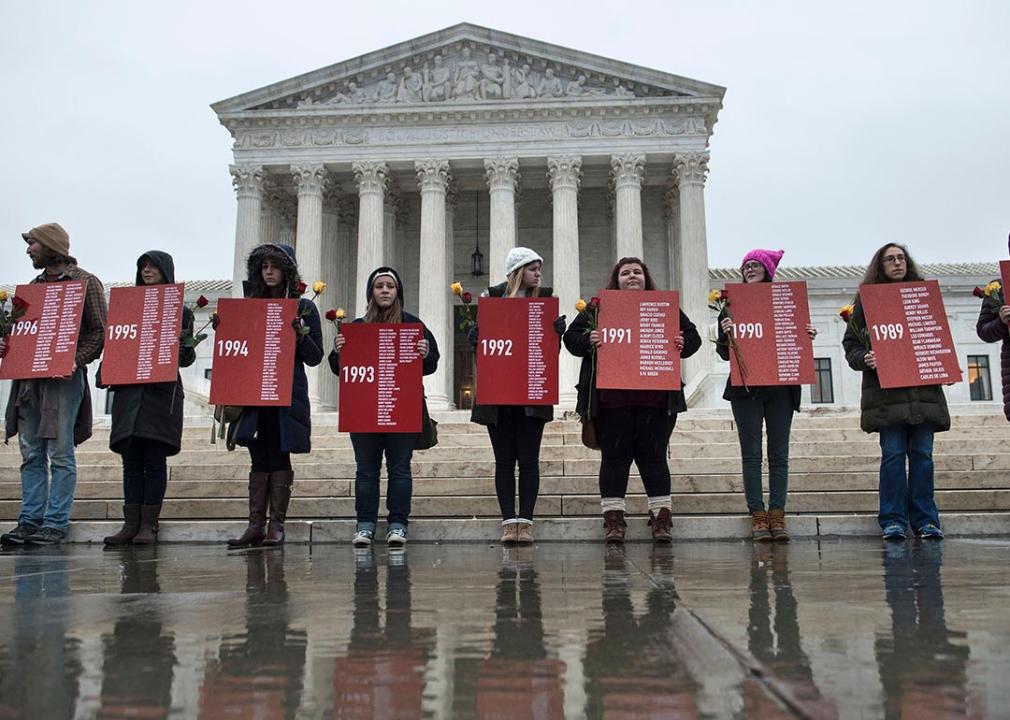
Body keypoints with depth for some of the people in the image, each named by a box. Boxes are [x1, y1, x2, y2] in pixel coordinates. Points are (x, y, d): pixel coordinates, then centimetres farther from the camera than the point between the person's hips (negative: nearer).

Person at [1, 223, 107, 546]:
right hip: (28, 377, 7)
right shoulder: (33, 286, 21)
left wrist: (75, 360, -19)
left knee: (60, 453, -5)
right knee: (31, 455, 6)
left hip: (63, 377, -7)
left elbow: (100, 331, -6)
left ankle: (56, 523, -2)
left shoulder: (85, 282, 0)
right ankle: (29, 520, 10)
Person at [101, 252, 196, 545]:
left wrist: (185, 346, -18)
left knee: (154, 460, -4)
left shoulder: (180, 309, 6)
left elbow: (186, 357, 4)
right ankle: (131, 523, 6)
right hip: (128, 390, 3)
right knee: (131, 460, 3)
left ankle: (149, 525, 0)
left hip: (162, 391, -3)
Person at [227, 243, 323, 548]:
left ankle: (276, 526, 4)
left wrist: (299, 332, -15)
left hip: (287, 394, -3)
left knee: (279, 458, -2)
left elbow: (315, 357, 0)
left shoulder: (303, 307, 3)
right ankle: (256, 526, 7)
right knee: (259, 460, 4)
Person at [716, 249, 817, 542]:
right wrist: (725, 333, -16)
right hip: (745, 388, -1)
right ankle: (757, 514, 2)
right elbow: (724, 353, 4)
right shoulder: (732, 305, 7)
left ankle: (777, 514, 4)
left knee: (779, 454, 1)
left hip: (781, 387, 1)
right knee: (751, 454, -1)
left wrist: (809, 336, -7)